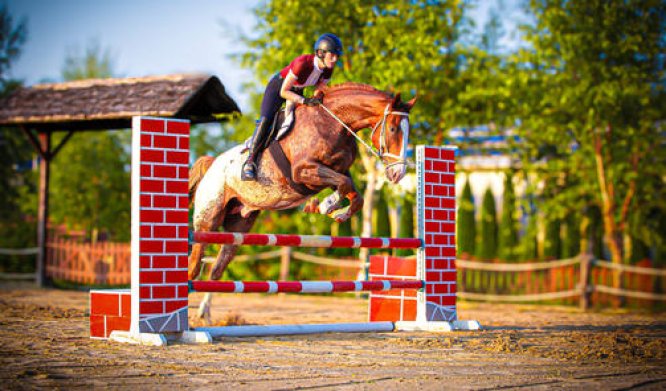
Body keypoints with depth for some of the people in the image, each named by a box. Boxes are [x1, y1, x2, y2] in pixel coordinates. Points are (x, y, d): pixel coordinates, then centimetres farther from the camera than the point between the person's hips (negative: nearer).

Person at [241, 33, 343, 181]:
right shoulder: (302, 63, -37)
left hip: (297, 91, 7)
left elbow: (318, 93, -5)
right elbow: (283, 92, -32)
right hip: (278, 87, -7)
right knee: (266, 120, -21)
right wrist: (304, 101, -39)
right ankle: (250, 161, -19)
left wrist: (316, 102, -25)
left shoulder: (328, 69, -18)